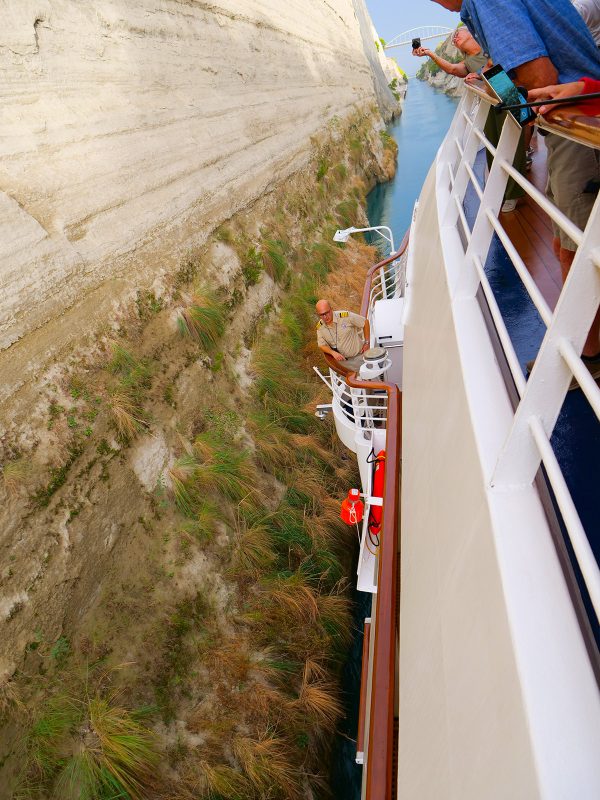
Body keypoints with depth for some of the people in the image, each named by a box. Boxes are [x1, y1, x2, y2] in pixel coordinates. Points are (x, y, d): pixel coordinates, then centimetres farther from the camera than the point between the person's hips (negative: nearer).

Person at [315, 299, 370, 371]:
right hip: (342, 359, 3)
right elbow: (322, 345, 1)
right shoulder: (320, 327, -6)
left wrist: (367, 343, -6)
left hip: (359, 355, -2)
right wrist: (333, 353, -19)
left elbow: (365, 322, -8)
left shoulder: (346, 316, -19)